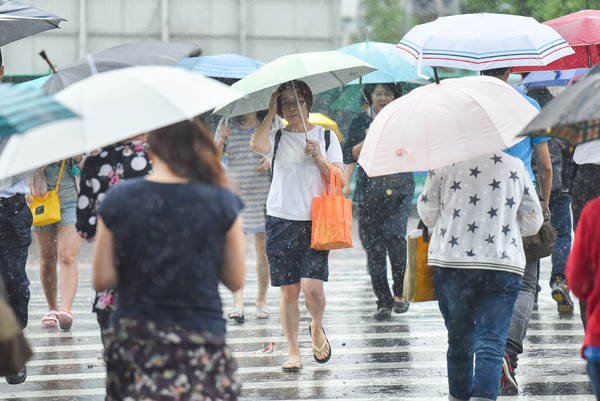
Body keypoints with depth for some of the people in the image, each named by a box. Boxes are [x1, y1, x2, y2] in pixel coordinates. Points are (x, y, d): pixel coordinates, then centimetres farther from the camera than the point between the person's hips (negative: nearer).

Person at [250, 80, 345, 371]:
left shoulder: (326, 137, 10)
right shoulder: (277, 138, 8)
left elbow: (340, 181, 5)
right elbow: (257, 145, -17)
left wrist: (320, 158, -10)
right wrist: (271, 111, -6)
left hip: (315, 221, -1)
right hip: (281, 220, 1)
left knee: (312, 287, -13)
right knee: (288, 290, 1)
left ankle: (317, 328, 17)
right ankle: (293, 350, 12)